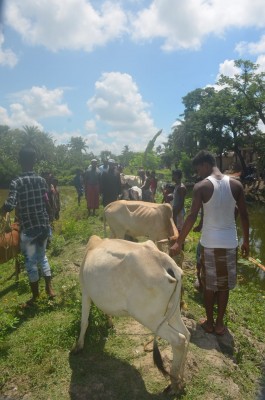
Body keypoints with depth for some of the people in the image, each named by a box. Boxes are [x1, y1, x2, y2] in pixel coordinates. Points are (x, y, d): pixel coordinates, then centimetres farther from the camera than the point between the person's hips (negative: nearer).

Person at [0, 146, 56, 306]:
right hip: (44, 226, 4)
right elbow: (48, 204, 5)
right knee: (42, 256, 23)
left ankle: (35, 295, 27)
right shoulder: (42, 180, -1)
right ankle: (50, 288, 26)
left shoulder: (16, 182, -15)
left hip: (28, 229, -4)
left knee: (31, 261, 12)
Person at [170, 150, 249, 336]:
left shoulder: (201, 186, -11)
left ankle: (209, 322, 28)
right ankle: (220, 324, 27)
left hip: (209, 242, -2)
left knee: (209, 285, 14)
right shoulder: (236, 184, -1)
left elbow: (192, 217, -13)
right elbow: (244, 215, 2)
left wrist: (179, 242, -5)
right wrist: (246, 241, 13)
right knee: (224, 285, 16)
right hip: (230, 242, 3)